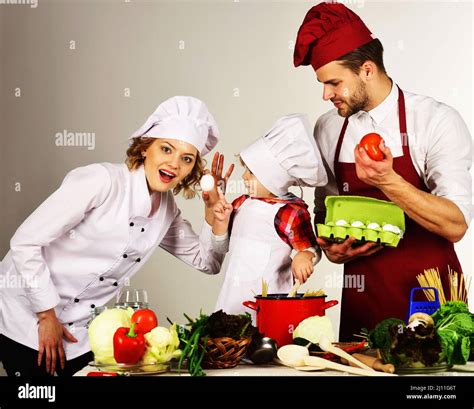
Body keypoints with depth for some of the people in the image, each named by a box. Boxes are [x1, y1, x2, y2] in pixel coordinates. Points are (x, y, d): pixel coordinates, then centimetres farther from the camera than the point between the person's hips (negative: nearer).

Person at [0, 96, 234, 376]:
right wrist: (47, 316, -15)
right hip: (27, 318, -6)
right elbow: (25, 242, -21)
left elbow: (206, 262, 11)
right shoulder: (102, 180, -22)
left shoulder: (167, 209, 1)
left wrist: (213, 207, -5)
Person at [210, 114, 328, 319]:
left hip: (267, 298, -6)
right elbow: (221, 247, 17)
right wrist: (221, 219, -2)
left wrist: (304, 256, -28)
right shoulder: (242, 203, 8)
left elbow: (312, 248, -5)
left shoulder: (291, 212, -11)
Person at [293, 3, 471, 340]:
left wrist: (388, 181, -28)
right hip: (361, 299, 4)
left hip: (429, 299, -3)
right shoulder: (327, 130, 3)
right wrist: (333, 249, -6)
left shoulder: (437, 121, -11)